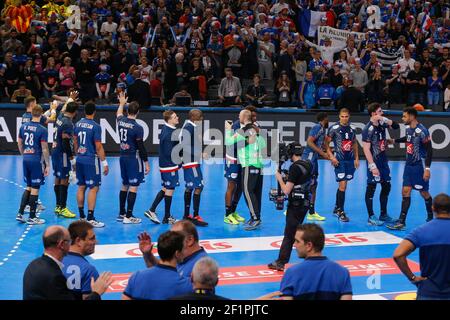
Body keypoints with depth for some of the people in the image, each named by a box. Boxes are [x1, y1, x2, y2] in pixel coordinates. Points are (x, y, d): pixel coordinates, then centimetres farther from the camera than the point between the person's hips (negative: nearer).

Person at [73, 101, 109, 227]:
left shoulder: (78, 124, 6)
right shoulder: (95, 126, -14)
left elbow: (75, 142, 15)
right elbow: (98, 147, -14)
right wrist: (104, 163, -9)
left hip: (80, 159, 7)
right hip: (91, 160, -7)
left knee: (81, 187, 13)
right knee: (94, 188, -3)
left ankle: (81, 216, 20)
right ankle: (90, 219, -6)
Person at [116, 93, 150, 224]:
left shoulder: (121, 121, 2)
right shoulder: (137, 128, -17)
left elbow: (119, 114, 28)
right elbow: (141, 147, -16)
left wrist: (122, 103, 46)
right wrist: (146, 163, -8)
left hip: (123, 157, 7)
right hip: (134, 158, -7)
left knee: (124, 185, 17)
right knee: (133, 187, -2)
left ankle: (121, 214, 23)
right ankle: (128, 217, -2)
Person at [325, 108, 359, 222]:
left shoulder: (351, 129, 9)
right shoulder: (334, 128, -6)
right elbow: (326, 143, -4)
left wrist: (356, 158, 14)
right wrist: (331, 157, -13)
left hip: (350, 159, 5)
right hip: (339, 160, -5)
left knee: (342, 185, 13)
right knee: (343, 185, -10)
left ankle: (337, 208, 27)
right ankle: (340, 212, -4)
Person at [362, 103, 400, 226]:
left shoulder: (382, 123, 4)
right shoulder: (368, 129, -17)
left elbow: (396, 126, 16)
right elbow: (366, 149, -19)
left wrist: (386, 120, -4)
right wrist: (372, 166, -23)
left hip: (383, 160, 8)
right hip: (374, 161, -8)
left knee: (386, 186, 13)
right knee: (371, 188, -2)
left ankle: (383, 215, 24)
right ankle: (371, 217, 4)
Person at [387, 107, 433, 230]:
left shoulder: (422, 131, -19)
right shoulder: (408, 129, 6)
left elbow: (429, 150, -19)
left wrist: (427, 168, -23)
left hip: (419, 166, -7)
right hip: (409, 165, 7)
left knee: (424, 193, 7)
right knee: (405, 191, 2)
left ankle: (431, 217, 30)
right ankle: (401, 222, 1)